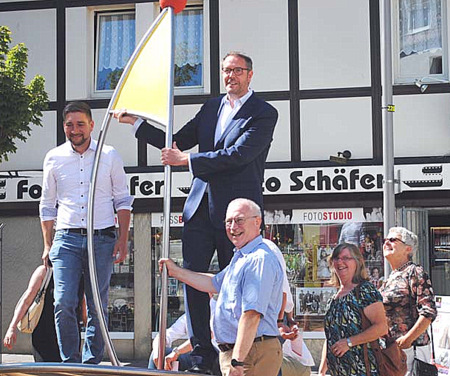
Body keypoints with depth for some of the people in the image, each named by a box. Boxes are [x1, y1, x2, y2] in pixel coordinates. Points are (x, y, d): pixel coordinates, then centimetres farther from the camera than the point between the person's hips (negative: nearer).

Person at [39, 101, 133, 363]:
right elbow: (47, 206, 16)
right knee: (64, 304, -11)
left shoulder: (109, 156, 7)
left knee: (98, 307, 0)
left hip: (102, 239, 0)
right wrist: (47, 245, 11)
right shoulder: (54, 158, 10)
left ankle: (92, 363, 10)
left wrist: (123, 239, 1)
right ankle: (70, 363, 0)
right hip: (67, 239, 0)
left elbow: (123, 200, 10)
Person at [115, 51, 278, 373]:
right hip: (201, 207, 6)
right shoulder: (211, 107, 17)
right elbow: (179, 141, 20)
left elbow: (238, 154, -16)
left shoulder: (264, 114, -4)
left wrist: (186, 160, -15)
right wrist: (135, 122, 15)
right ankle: (202, 354, 6)